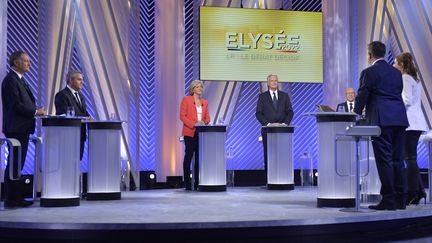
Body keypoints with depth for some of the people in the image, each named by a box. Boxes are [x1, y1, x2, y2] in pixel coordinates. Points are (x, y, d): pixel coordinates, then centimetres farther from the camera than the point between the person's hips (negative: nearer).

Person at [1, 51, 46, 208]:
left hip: (22, 129, 10)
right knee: (14, 164, -7)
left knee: (18, 164, 12)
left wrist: (35, 110, 6)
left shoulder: (19, 79, 19)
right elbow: (15, 105, -19)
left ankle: (17, 197, 18)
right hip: (16, 128, -10)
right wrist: (35, 111, -12)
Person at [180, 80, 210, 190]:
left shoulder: (205, 102, 15)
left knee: (199, 157, 3)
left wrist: (205, 122, -9)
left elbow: (207, 117, 15)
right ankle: (187, 184, 1)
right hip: (190, 132, -5)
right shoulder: (186, 99, 0)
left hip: (201, 133, 5)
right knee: (188, 157, -2)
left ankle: (197, 183, 7)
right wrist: (194, 124, -18)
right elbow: (182, 116, -7)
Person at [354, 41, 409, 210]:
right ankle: (400, 200, 13)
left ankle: (388, 200, -5)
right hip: (399, 119, 7)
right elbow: (398, 95, 20)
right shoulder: (396, 73, 17)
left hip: (382, 120, -7)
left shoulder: (369, 72, -4)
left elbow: (362, 96, -2)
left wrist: (356, 113, 15)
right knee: (398, 160, 10)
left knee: (385, 160, -5)